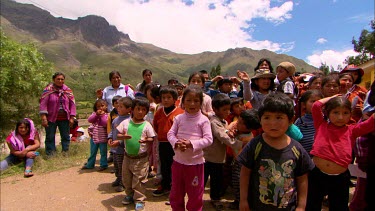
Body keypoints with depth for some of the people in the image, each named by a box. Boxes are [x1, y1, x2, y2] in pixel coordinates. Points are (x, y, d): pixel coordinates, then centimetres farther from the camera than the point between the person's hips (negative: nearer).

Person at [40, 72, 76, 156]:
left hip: (64, 119, 2)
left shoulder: (68, 91, 6)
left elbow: (72, 104, 6)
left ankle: (65, 154, 19)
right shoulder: (48, 90, -2)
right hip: (51, 118, -2)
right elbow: (43, 104, -6)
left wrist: (72, 117, -1)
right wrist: (43, 118, -14)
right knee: (50, 138, 5)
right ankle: (50, 155, 15)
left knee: (66, 137, 8)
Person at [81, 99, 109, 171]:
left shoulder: (107, 115, -8)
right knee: (92, 152, 19)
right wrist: (96, 114, -20)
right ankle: (90, 165, 34)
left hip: (102, 138, -4)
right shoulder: (94, 113, 5)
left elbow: (106, 124, -21)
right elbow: (89, 120, -11)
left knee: (103, 152, 8)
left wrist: (102, 115, -22)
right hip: (94, 137, 5)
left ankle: (103, 165, 21)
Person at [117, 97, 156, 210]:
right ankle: (129, 195, 40)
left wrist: (146, 140, -28)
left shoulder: (147, 125, -9)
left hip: (141, 158, -4)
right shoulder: (126, 122, -2)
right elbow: (118, 135, 0)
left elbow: (152, 139, -7)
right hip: (127, 156, 4)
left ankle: (139, 199, 22)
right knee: (126, 178, 18)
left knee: (139, 179, 4)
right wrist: (123, 136, -22)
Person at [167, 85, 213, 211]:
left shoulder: (203, 120, -9)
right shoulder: (179, 118, 0)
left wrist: (191, 143, -24)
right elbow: (170, 133, 0)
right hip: (178, 160, 4)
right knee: (175, 193, 20)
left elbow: (208, 139, -13)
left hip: (195, 162, -3)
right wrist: (176, 143, -20)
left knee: (195, 195, 13)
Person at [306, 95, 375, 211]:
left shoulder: (352, 131, 3)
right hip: (317, 174, -1)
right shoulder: (322, 126, -1)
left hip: (340, 179, 2)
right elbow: (316, 105, -13)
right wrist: (332, 97, -1)